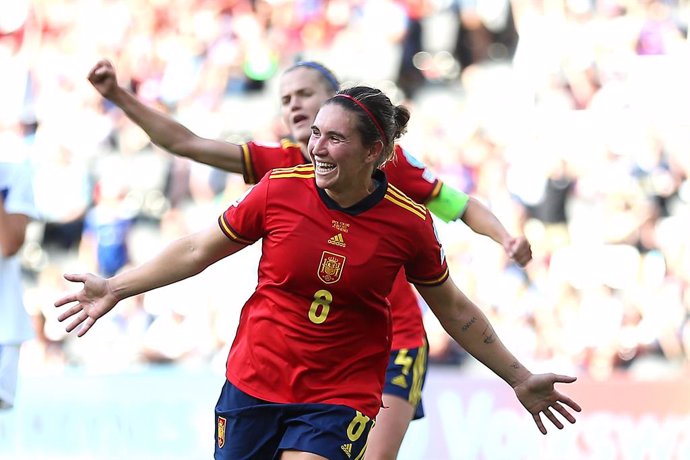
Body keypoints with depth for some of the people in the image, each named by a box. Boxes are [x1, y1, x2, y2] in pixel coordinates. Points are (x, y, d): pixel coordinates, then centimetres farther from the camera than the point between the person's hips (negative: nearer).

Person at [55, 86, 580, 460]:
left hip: (339, 399, -2)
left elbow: (453, 308, 6)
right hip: (252, 386, 2)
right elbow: (199, 250, 5)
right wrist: (115, 288, 3)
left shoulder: (409, 223, -9)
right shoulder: (280, 189, -8)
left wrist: (519, 378, 10)